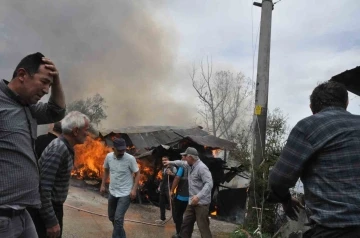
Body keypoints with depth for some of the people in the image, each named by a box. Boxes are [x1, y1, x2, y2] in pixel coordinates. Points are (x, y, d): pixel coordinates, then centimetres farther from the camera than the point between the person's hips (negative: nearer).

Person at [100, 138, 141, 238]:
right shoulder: (109, 156, -6)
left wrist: (134, 189, -18)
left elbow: (137, 174, -10)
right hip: (112, 192, 6)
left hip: (125, 194, -6)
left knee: (118, 218, -13)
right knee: (111, 217, 19)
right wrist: (103, 185, 10)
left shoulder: (130, 159, -19)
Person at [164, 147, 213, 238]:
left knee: (203, 227, -9)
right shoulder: (190, 165, 10)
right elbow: (182, 163, 34)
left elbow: (209, 184, -27)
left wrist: (198, 196, -35)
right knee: (186, 224, 18)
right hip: (192, 201, 10)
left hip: (201, 203, -10)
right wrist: (170, 162, 41)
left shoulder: (201, 167, -20)